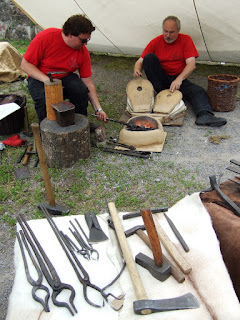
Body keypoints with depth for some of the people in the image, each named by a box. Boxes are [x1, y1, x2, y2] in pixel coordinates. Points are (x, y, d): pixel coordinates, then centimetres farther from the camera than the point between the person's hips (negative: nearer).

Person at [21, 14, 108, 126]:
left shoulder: (83, 52, -11)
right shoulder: (46, 37, -21)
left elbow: (88, 83, -7)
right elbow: (25, 64, -16)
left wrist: (98, 109, -11)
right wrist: (47, 80, -31)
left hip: (65, 77, 3)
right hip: (39, 77, -2)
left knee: (81, 90, -28)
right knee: (45, 99, -35)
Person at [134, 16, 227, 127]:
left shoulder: (186, 40, -2)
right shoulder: (155, 42, 0)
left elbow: (191, 64, -13)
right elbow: (140, 61, -3)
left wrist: (179, 79, -31)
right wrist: (137, 70, -28)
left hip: (178, 79, 0)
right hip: (160, 80, 0)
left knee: (199, 91, -26)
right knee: (149, 57, -21)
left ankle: (204, 116, -49)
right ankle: (160, 92, -22)